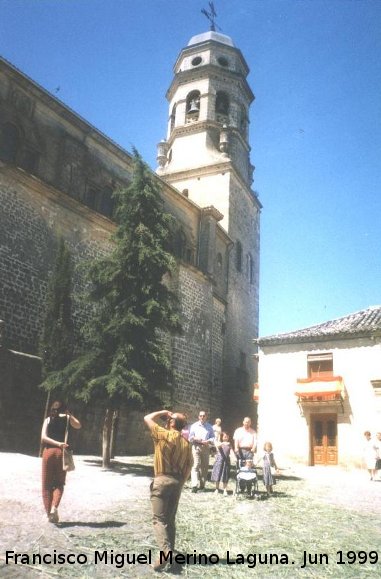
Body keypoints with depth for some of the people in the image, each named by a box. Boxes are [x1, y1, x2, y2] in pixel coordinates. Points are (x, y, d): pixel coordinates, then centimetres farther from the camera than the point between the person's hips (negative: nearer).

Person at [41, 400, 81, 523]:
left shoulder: (48, 420, 4)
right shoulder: (67, 418, 3)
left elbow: (44, 437, -9)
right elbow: (78, 425, 21)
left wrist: (58, 443, -13)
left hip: (48, 451, 0)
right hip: (61, 452, 0)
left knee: (47, 485, 11)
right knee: (59, 483, 10)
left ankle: (49, 512, 10)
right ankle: (54, 507, -12)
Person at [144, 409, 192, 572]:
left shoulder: (163, 434, -10)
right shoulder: (186, 442, 7)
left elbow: (147, 418, -1)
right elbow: (189, 466, 8)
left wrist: (162, 412, 8)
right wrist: (181, 482, 15)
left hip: (163, 479, -6)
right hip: (178, 481, 6)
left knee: (159, 518, -5)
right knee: (170, 518, 16)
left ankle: (165, 550, -21)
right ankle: (170, 550, 19)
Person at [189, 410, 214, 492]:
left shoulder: (209, 426, 12)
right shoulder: (194, 426, 9)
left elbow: (213, 437, 10)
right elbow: (190, 437, 8)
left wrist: (208, 441, -11)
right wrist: (194, 438, -13)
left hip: (206, 447, 2)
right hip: (196, 447, -2)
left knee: (205, 466, 6)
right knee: (196, 465, -13)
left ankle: (202, 485, 19)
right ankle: (194, 485, -18)